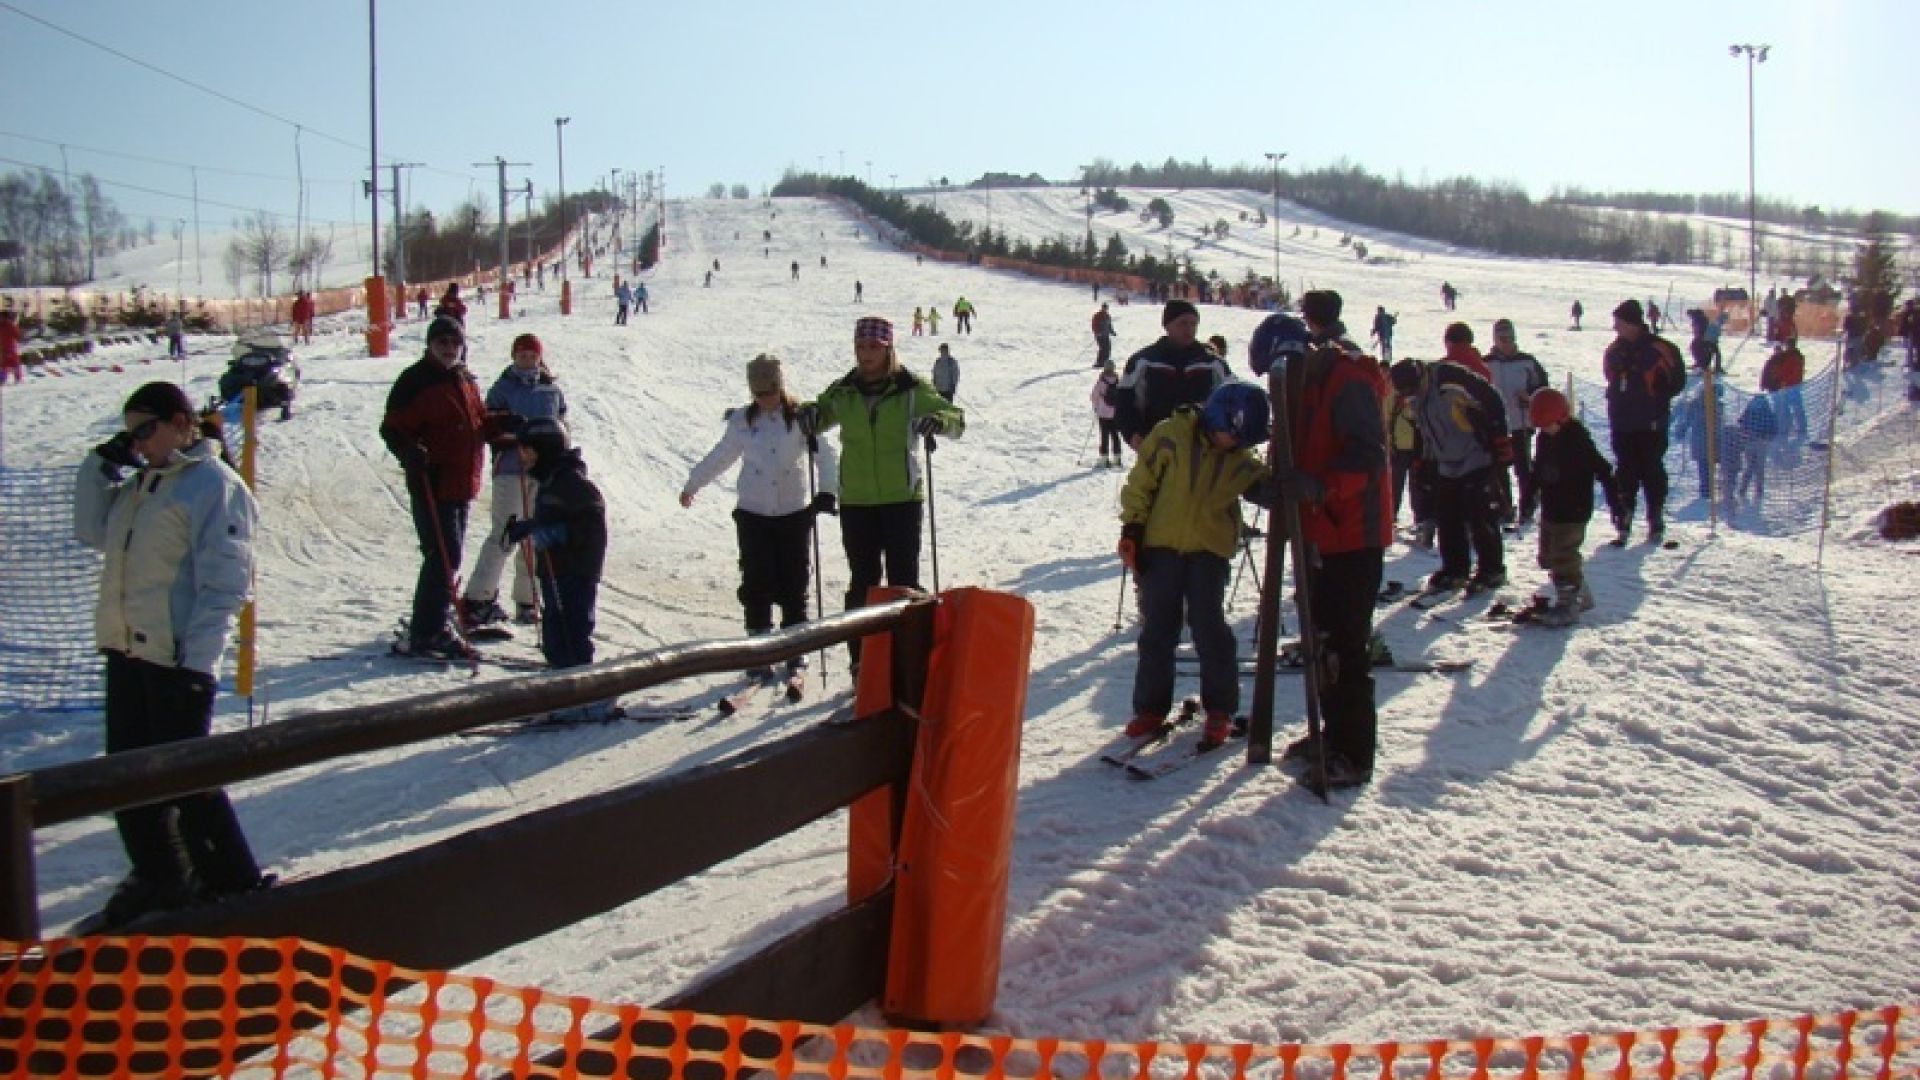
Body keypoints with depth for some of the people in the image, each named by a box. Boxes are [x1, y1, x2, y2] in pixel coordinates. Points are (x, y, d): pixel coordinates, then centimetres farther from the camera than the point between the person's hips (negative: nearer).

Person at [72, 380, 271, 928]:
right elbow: (93, 531, 25)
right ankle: (159, 880, 26)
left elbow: (225, 582, -15)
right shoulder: (141, 483, 15)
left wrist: (197, 661, -20)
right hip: (127, 650, 9)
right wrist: (102, 465, 12)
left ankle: (235, 884, 8)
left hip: (177, 658, -9)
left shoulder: (214, 485, -10)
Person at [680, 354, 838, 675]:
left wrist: (828, 491, -31)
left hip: (794, 512, -2)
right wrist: (692, 485, 27)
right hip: (753, 513, 2)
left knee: (793, 583, 4)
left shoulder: (802, 417, -6)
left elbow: (826, 453, -15)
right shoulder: (742, 420, 3)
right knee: (757, 583, 1)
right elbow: (721, 456, 17)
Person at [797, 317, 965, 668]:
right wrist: (810, 412, -1)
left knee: (904, 582, 1)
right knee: (862, 582, 9)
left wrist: (938, 420, -24)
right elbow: (822, 413, 23)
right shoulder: (842, 392, 5)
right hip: (856, 501, 3)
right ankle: (862, 660, 17)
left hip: (902, 498, -2)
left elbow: (957, 419, -2)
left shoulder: (912, 389, -3)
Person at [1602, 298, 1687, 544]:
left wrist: (1656, 400, -6)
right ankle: (1623, 526, 6)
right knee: (1625, 474, 4)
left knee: (1652, 473, 3)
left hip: (1651, 425, -5)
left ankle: (1656, 524, 13)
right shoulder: (1614, 351, 8)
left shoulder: (1658, 350, -9)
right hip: (1622, 425, 5)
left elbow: (1677, 381, -2)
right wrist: (1617, 401, 10)